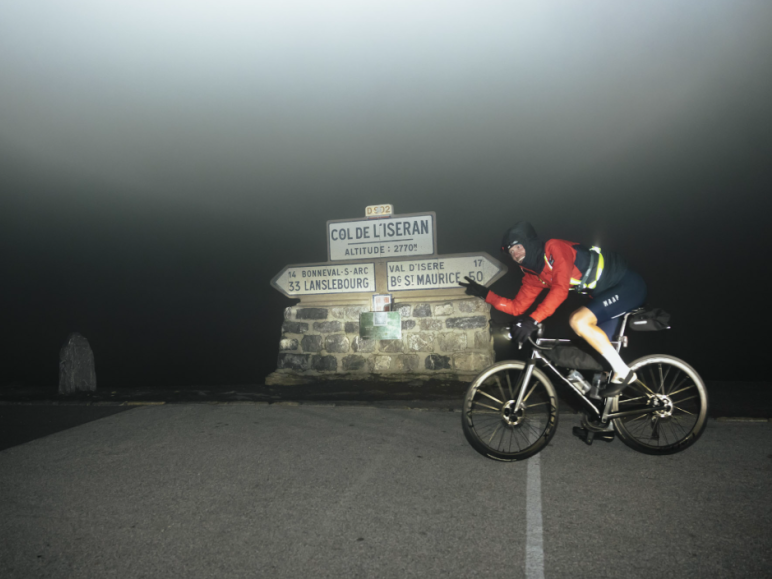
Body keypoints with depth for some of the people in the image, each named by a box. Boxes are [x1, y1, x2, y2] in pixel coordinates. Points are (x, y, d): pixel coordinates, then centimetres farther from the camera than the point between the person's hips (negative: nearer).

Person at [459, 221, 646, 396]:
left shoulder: (555, 248, -19)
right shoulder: (534, 274, 5)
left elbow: (560, 289, -32)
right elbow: (517, 307, 5)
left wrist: (533, 319, -38)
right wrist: (485, 293, -1)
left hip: (628, 285, -9)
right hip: (605, 292, 9)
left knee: (579, 321, -25)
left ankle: (623, 372, -14)